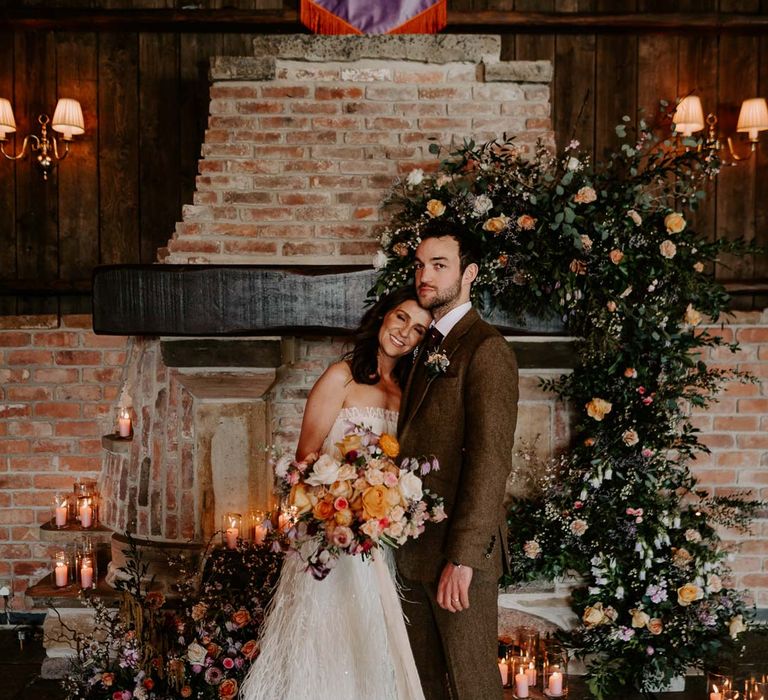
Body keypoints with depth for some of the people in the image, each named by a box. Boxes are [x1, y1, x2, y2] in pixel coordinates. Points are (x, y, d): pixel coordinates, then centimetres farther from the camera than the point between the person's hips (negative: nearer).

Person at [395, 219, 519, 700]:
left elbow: (489, 459, -19)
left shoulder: (486, 349, -12)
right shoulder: (431, 348, 16)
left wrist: (463, 556, -23)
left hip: (458, 550, -8)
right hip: (415, 550, 8)